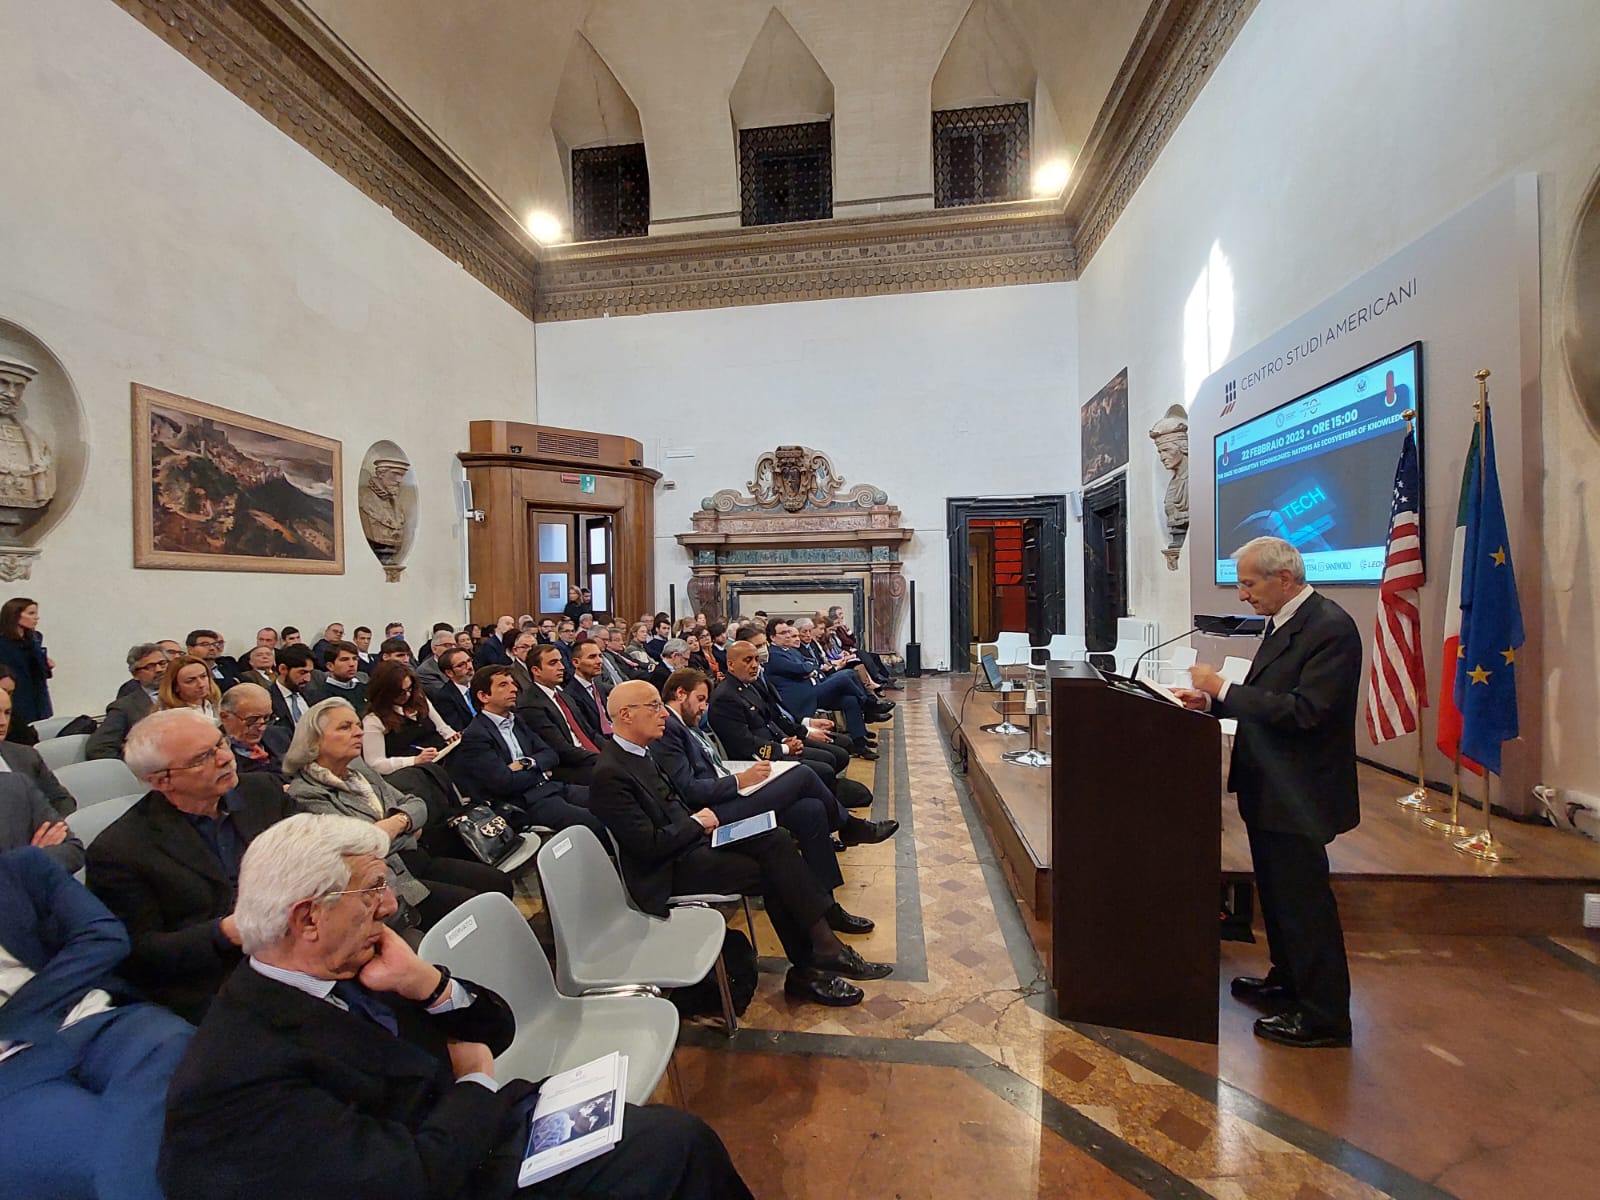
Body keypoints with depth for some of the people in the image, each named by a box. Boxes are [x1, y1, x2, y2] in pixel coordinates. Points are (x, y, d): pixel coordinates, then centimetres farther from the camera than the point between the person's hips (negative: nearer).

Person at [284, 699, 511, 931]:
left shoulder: (359, 768, 13)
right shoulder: (306, 793, -11)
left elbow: (416, 804, 13)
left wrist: (399, 821, -8)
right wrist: (403, 826, -4)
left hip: (416, 859, 8)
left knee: (499, 882, -5)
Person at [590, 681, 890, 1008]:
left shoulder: (640, 752, 7)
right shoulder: (610, 774, -21)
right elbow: (649, 845, -23)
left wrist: (698, 817, 0)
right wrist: (696, 822, -11)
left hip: (690, 839, 9)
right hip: (668, 870, -8)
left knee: (778, 840, -9)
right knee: (773, 874, -15)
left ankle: (824, 949, -7)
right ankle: (806, 971, 2)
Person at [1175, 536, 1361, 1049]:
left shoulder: (1330, 628, -20)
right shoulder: (1282, 622, 9)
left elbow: (1303, 710, -27)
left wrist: (1224, 689, -23)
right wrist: (1213, 699, 0)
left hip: (1298, 793, -9)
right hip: (1270, 787, 10)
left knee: (1304, 901, 5)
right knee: (1277, 894, 23)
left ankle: (1324, 1016, 23)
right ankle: (1287, 982, 41)